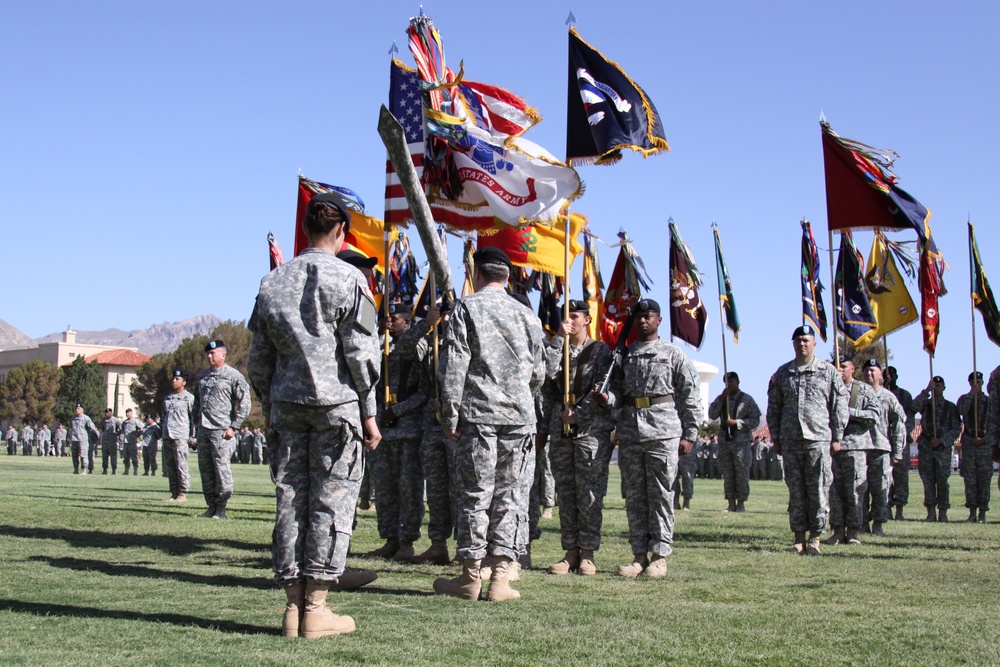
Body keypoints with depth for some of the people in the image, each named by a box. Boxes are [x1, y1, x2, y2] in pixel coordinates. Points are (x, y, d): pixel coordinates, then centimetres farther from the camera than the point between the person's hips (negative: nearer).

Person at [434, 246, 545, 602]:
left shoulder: (466, 308, 0)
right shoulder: (527, 315, 11)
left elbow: (453, 366, -6)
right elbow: (538, 372, 17)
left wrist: (450, 415, -2)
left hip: (478, 413, -3)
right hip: (520, 416, 3)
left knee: (474, 493, 1)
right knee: (511, 494, 5)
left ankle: (471, 577, 4)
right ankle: (501, 578, 3)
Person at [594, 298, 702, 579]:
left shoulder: (674, 354, 4)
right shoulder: (625, 355, 16)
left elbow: (691, 396, 2)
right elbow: (619, 391, 17)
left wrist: (689, 435, -3)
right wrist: (607, 397, -7)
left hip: (663, 431, -4)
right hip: (629, 431, 4)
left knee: (661, 494, -3)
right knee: (634, 495, 6)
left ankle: (660, 556, 3)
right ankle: (639, 554, 12)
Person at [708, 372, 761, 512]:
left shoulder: (747, 400, 2)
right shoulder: (720, 399, 14)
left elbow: (755, 421, -3)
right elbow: (712, 415, 0)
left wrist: (736, 422, -13)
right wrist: (721, 398, -9)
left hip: (741, 441, -4)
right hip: (724, 441, 4)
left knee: (742, 474, -3)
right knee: (727, 475, 4)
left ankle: (740, 504, 3)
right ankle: (731, 504, 8)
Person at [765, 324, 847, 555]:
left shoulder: (829, 372, 6)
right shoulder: (782, 373, 12)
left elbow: (839, 406, 5)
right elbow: (773, 407, 13)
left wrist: (837, 437, 0)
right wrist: (775, 438, 8)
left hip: (818, 439, -2)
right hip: (790, 440, 2)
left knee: (818, 490, -2)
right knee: (795, 490, 4)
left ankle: (815, 537, 6)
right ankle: (799, 538, 10)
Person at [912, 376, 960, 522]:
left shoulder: (950, 407, 7)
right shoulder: (925, 404, 10)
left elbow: (956, 429, 2)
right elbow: (915, 405, -14)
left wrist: (941, 440, -10)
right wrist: (927, 390, -21)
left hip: (943, 448, -1)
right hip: (925, 447, 1)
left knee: (942, 481, -1)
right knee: (928, 481, 1)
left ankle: (943, 513, 5)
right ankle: (931, 513, 4)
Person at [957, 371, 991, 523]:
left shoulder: (990, 401, 8)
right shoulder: (964, 398, 10)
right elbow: (961, 411, -13)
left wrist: (984, 439, -7)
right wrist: (972, 394, -16)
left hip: (984, 443, 0)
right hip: (968, 442, 0)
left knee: (984, 479, -1)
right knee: (970, 479, -1)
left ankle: (982, 513, 2)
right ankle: (972, 513, 2)